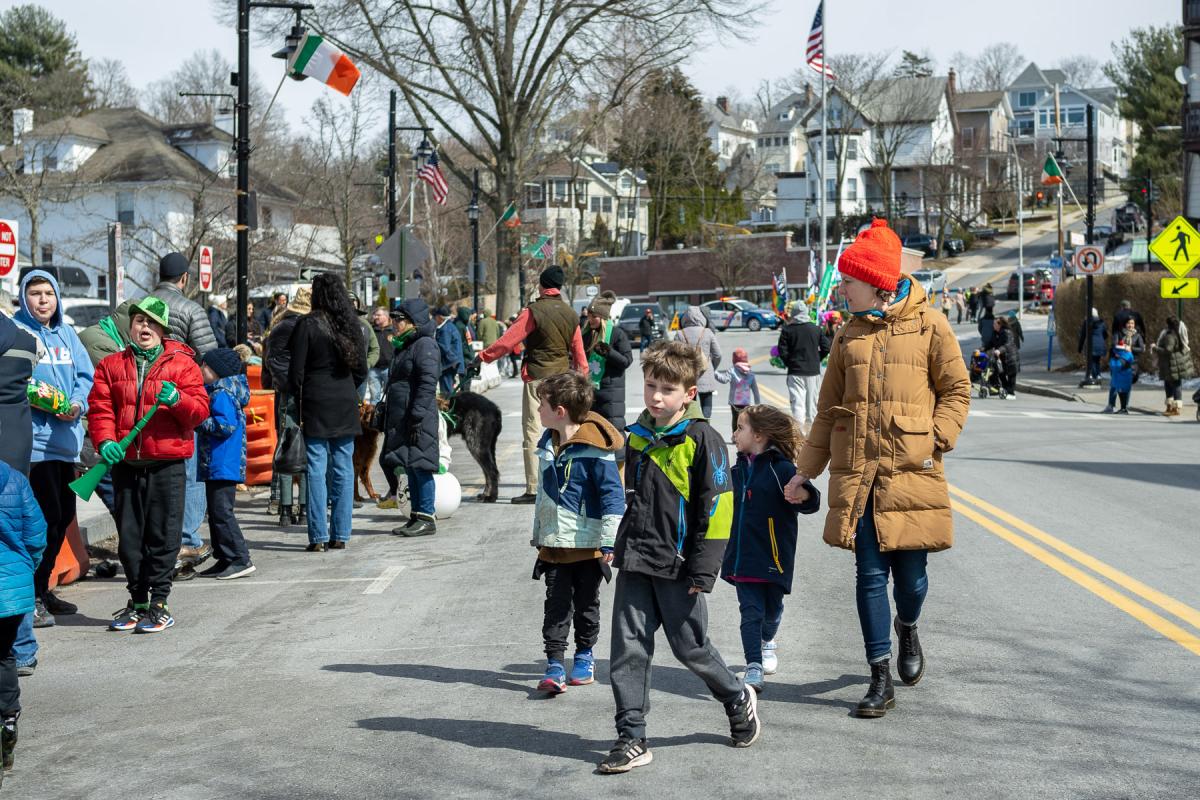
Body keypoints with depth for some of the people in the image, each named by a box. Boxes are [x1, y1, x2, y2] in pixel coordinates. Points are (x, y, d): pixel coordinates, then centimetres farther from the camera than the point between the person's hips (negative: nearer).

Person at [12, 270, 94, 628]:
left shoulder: (66, 333, 14)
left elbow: (86, 376, 11)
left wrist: (78, 404, -7)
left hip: (65, 436, 7)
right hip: (32, 436, -7)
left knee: (64, 515, 14)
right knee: (48, 516, -11)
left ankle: (42, 588, 27)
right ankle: (31, 597, -4)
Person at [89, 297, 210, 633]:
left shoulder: (182, 365, 4)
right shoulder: (111, 365, 10)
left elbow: (200, 409, -1)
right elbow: (100, 408, 3)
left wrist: (177, 400, -21)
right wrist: (105, 441, -13)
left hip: (167, 465, -3)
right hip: (125, 463, 3)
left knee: (163, 535, -2)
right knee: (129, 535, 8)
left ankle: (158, 603, 5)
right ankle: (137, 601, 20)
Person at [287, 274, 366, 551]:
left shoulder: (308, 324, -8)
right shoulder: (351, 325, 5)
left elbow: (296, 370, -7)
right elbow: (362, 370, 8)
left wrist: (298, 402, 4)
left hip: (316, 404, -4)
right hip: (346, 405, 4)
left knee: (316, 469, -1)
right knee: (343, 468, 7)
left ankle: (319, 536, -3)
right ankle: (340, 535, 9)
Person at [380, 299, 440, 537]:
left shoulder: (425, 345, -11)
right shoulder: (403, 346, 19)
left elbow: (428, 384, -18)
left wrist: (417, 418, -23)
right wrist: (388, 419, 22)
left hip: (419, 419, -10)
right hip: (401, 418, 10)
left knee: (419, 466, -7)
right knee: (409, 467, 12)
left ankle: (426, 518, -3)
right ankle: (416, 517, 17)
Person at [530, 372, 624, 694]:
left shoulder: (594, 449, -16)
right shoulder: (549, 443, 7)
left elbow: (613, 495, -15)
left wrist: (609, 542, -17)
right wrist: (537, 534, 24)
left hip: (588, 544, -5)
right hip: (554, 544, 5)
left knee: (586, 603, 11)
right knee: (556, 605, -1)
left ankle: (584, 655, 28)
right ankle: (554, 665, -3)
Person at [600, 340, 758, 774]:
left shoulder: (702, 440, -11)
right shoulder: (637, 437, 9)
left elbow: (717, 507, -12)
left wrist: (703, 571, -14)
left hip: (677, 565, -5)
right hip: (634, 564, 6)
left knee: (690, 646, 5)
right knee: (628, 649, 1)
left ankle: (737, 699, 32)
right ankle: (632, 739, 6)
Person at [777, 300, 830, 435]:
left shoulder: (787, 330, -4)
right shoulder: (816, 329, 4)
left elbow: (782, 352, -9)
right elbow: (826, 347, 2)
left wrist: (790, 363, 6)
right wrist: (816, 360, 13)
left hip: (795, 372, -3)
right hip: (813, 372, 3)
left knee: (797, 404, -6)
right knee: (812, 404, 13)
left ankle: (800, 434, -19)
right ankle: (811, 432, 19)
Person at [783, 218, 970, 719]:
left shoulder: (929, 326, 0)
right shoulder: (850, 335, 11)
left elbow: (957, 390, 5)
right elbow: (829, 408, 16)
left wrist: (936, 440, -8)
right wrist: (806, 469, 14)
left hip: (912, 472, -3)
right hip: (856, 474, 3)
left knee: (910, 574, 2)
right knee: (870, 574, -1)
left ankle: (906, 630, 37)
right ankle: (881, 680, 6)